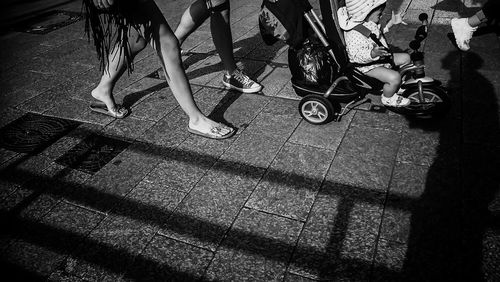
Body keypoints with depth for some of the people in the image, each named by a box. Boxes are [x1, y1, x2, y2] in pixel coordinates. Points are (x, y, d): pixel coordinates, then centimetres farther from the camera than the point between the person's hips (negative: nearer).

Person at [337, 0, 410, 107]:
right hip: (368, 66, -10)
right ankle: (388, 98, 5)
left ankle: (397, 85, 32)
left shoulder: (368, 22, 0)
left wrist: (392, 22, 16)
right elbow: (356, 54, -40)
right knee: (394, 77, -26)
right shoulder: (354, 34, -34)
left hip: (380, 58, 10)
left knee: (406, 58, 13)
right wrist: (373, 53, -55)